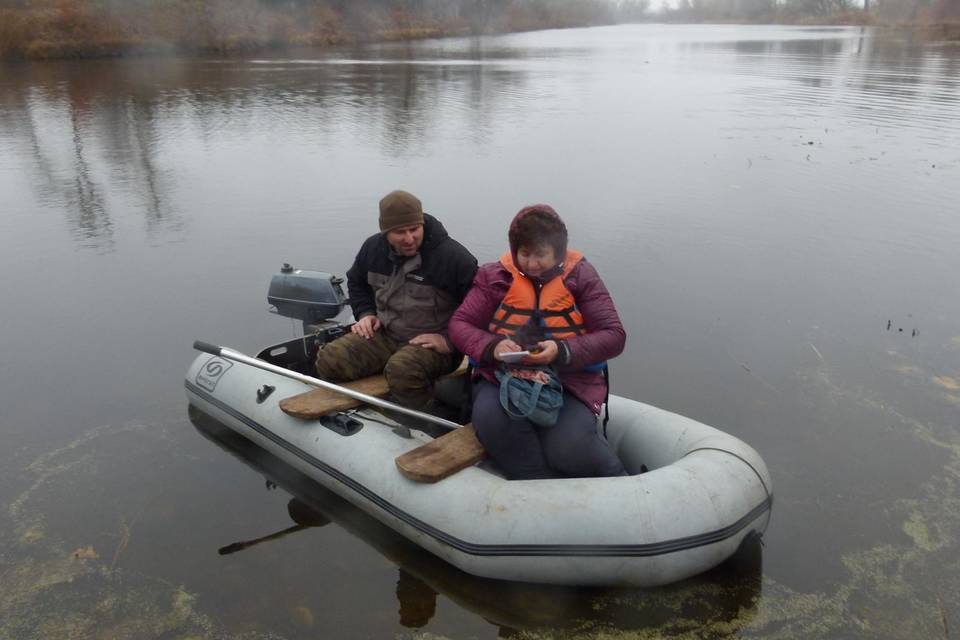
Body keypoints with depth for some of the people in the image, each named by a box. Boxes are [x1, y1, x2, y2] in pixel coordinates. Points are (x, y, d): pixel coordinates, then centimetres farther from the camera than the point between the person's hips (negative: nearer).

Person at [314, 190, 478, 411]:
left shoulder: (453, 256, -16)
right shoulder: (373, 247, 3)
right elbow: (356, 282, 25)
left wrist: (450, 341, -17)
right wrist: (365, 313, 9)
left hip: (430, 343, -5)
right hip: (384, 334, 6)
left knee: (401, 369, -38)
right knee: (329, 358, -15)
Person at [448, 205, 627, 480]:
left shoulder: (580, 276, 3)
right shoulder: (496, 276, 7)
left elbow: (613, 336, -4)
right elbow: (459, 325, 4)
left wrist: (563, 352, -21)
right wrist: (492, 347, -18)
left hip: (570, 382, -1)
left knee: (568, 449, -28)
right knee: (491, 420, -33)